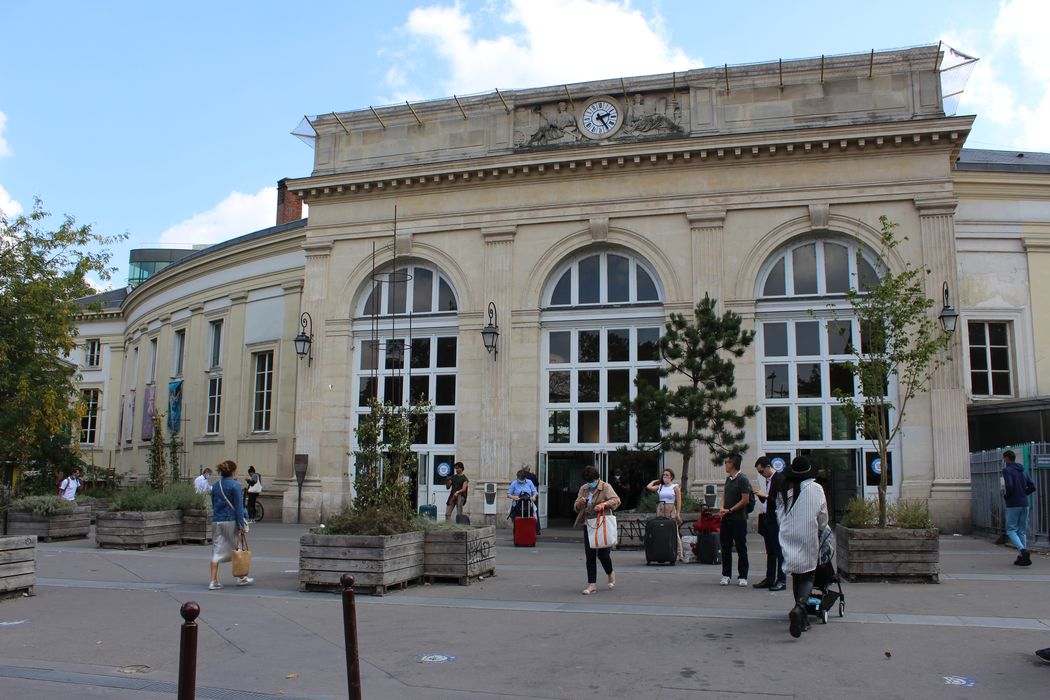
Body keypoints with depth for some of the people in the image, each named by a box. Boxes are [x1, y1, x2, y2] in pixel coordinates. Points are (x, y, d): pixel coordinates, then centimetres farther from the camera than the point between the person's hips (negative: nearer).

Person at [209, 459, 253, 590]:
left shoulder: (215, 486, 9)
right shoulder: (235, 485, -11)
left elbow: (214, 505, 16)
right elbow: (238, 506, -13)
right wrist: (241, 525, -12)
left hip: (216, 522, 5)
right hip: (231, 521, -5)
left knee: (216, 551, 5)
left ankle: (213, 581, 0)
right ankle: (242, 578, 21)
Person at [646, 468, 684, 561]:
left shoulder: (675, 487, 3)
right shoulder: (659, 486, 12)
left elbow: (679, 501, -1)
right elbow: (648, 487, -2)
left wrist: (678, 514, -9)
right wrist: (655, 481, 14)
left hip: (671, 510, -3)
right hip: (660, 510, 3)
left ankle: (680, 554, -6)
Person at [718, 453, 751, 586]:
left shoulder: (742, 480, -11)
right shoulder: (728, 479, 13)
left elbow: (745, 500, -14)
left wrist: (730, 510, -13)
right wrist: (722, 508, -1)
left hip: (738, 519, -7)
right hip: (726, 519, 8)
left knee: (741, 549, 1)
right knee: (725, 548, 9)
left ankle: (742, 577, 7)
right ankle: (726, 575, 16)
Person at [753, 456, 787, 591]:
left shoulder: (780, 479, -13)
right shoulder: (767, 480, 13)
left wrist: (765, 496, -20)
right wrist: (760, 495, 0)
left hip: (776, 521, -9)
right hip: (767, 519, 9)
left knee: (779, 552, -2)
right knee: (770, 552, 13)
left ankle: (781, 580, 4)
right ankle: (769, 579, 18)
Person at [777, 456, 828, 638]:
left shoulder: (783, 491, 2)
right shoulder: (816, 489, -5)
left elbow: (779, 516, 8)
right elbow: (822, 516, 0)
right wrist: (820, 530, 19)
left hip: (788, 539, 3)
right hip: (809, 539, -3)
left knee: (796, 576, 14)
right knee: (808, 577, 1)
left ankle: (802, 619, 19)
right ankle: (800, 607, -26)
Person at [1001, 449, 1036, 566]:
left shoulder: (1007, 470, -9)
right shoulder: (1022, 471, 14)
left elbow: (1009, 486, -22)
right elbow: (1032, 487, 13)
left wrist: (1005, 496, -5)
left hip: (1013, 505, -7)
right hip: (1024, 504, 7)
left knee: (1011, 530, -1)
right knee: (1022, 531, 11)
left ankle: (1023, 550, -22)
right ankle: (1022, 557, 9)